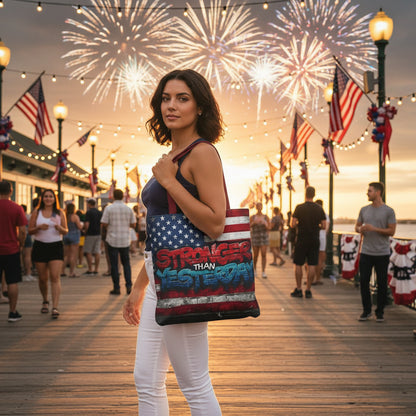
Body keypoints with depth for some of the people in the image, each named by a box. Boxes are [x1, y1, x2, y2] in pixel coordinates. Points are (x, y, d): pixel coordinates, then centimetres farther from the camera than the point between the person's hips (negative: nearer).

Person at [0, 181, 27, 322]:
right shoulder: (17, 208, -7)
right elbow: (22, 231, -8)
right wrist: (21, 244, 8)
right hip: (11, 250, -1)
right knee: (12, 282, 5)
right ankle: (12, 312, 9)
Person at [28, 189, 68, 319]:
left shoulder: (60, 213, 5)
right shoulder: (36, 212, 6)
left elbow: (65, 231, 5)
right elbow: (30, 230, 4)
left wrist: (59, 227, -17)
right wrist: (39, 227, -16)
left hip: (56, 246, -1)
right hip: (40, 246, 1)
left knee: (55, 277, -12)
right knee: (43, 278, 7)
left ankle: (55, 307, -16)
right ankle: (45, 302, 32)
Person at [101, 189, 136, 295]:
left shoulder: (109, 208, -7)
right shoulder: (129, 209, 1)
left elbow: (104, 224, -10)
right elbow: (133, 225, 4)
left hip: (113, 240, -2)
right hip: (125, 240, 3)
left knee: (114, 264, 3)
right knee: (126, 263, 13)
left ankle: (116, 288, 5)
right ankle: (128, 285, 4)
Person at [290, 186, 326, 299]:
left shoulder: (299, 207, -8)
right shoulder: (319, 209, 1)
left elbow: (292, 224, -10)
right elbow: (324, 226, 1)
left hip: (301, 240, -2)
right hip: (314, 241, 2)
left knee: (298, 265, 7)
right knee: (311, 265, 4)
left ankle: (298, 289, 8)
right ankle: (308, 290, 5)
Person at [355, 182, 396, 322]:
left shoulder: (388, 211, -3)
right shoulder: (364, 210, 10)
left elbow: (391, 231, -7)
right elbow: (357, 226, 18)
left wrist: (374, 229, -18)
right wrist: (360, 229, -6)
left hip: (382, 253, -3)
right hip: (366, 252, 3)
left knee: (382, 283, 3)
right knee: (364, 281, 1)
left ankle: (380, 312, 14)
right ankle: (366, 310, 14)